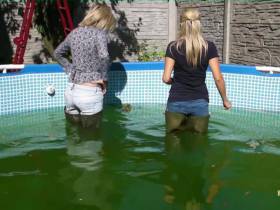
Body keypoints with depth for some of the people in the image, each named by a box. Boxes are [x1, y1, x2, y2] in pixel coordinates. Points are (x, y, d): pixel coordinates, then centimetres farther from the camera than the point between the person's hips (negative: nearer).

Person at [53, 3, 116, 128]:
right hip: (90, 94, -6)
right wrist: (103, 78, -13)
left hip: (71, 91, 6)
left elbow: (57, 53, 24)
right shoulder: (99, 33, -9)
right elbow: (104, 58, -27)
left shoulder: (74, 33, 10)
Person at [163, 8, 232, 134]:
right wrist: (225, 100, 9)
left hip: (177, 102, -1)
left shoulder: (173, 47, -5)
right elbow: (218, 78, -4)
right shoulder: (209, 47, -3)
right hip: (200, 102, 1)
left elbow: (166, 78, -8)